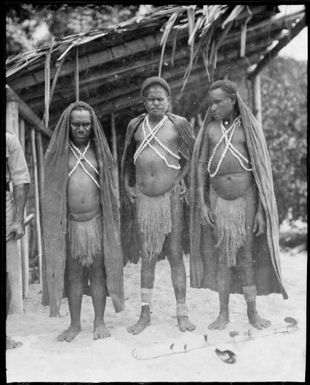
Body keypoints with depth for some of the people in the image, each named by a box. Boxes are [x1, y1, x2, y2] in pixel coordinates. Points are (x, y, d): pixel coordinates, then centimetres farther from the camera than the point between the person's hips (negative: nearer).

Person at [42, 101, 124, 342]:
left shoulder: (99, 152, 6)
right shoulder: (57, 154, 4)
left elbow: (110, 188, 9)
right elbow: (51, 192, 7)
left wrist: (113, 219, 4)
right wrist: (54, 222, 1)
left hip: (97, 221, 0)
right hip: (69, 223, 0)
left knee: (98, 272, 4)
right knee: (72, 274, 6)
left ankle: (100, 322, 15)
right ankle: (75, 324, 18)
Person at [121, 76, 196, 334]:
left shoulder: (179, 124, 1)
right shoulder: (135, 125, 9)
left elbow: (193, 155, 9)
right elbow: (127, 161, 18)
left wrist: (182, 177, -4)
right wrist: (127, 186, 7)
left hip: (171, 196, -2)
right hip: (142, 197, 3)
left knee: (175, 254, 1)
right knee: (147, 256, 8)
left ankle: (182, 312, 11)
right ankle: (145, 314, 17)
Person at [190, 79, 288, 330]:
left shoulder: (249, 127, 1)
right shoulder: (209, 129, 7)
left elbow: (261, 170, -1)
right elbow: (201, 167, 7)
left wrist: (261, 209, -7)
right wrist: (201, 204, -1)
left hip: (246, 199, -2)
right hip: (218, 202, 2)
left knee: (246, 258, 3)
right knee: (222, 258, 6)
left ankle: (253, 313, 16)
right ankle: (224, 314, 16)